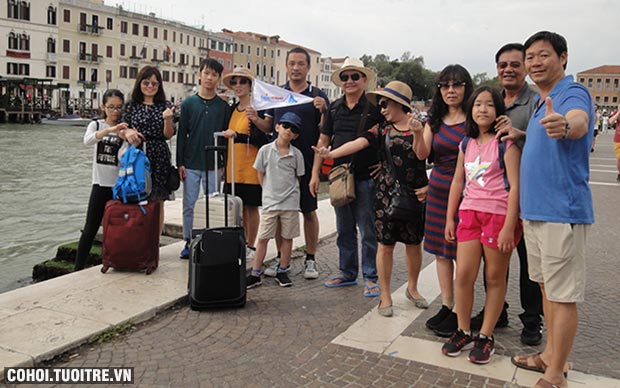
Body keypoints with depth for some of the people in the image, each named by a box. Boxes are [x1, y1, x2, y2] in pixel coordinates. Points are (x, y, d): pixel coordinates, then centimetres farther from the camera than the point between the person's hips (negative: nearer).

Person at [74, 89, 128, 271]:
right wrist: (109, 130, -36)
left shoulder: (124, 129, 3)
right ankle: (78, 267, 13)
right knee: (90, 229, 2)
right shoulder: (96, 125, 4)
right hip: (100, 184, 0)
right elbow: (87, 140, -19)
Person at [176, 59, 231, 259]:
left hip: (213, 166, 0)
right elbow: (181, 134, 3)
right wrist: (180, 163, -2)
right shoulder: (188, 104, 4)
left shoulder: (224, 106, 4)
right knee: (189, 205, 5)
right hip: (191, 165, 0)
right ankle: (188, 242, 17)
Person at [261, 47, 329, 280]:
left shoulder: (317, 96, 2)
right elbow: (268, 126, 11)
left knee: (309, 211, 5)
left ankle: (310, 259, 16)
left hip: (307, 161, -2)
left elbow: (325, 132, -2)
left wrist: (323, 111, -19)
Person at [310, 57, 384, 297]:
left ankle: (370, 277, 14)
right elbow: (323, 141, 12)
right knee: (344, 230, 14)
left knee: (368, 231, 1)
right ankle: (347, 273, 28)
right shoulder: (335, 108, 10)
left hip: (366, 178, -5)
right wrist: (315, 173, 7)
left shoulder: (375, 107, -4)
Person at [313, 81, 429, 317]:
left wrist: (429, 187, -7)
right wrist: (332, 154, -28)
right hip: (387, 195, 0)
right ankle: (385, 296, 16)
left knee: (414, 243, 11)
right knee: (386, 244, 3)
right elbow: (358, 143, -12)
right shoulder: (381, 130, 4)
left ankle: (412, 288, 34)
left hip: (415, 195, 0)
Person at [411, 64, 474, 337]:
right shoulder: (435, 120, 9)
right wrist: (417, 134, -20)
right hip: (437, 191, 6)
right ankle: (446, 306, 23)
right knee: (441, 251, 11)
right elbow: (422, 154, -2)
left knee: (461, 253, -1)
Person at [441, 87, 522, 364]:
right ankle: (463, 332, 17)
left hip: (499, 214, -4)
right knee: (463, 275, 0)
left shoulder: (506, 142, -5)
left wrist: (509, 226, -16)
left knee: (495, 278, 6)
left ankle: (485, 336, 17)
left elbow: (515, 185, -10)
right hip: (469, 213, 4)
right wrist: (450, 218, 12)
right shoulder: (467, 144, 11)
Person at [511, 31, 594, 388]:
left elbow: (579, 121, -38)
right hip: (534, 210, 10)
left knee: (563, 295, -1)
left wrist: (565, 125, -58)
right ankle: (551, 355, 32)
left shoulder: (574, 93, -12)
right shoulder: (541, 102, 16)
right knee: (547, 287, 18)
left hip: (562, 212, -9)